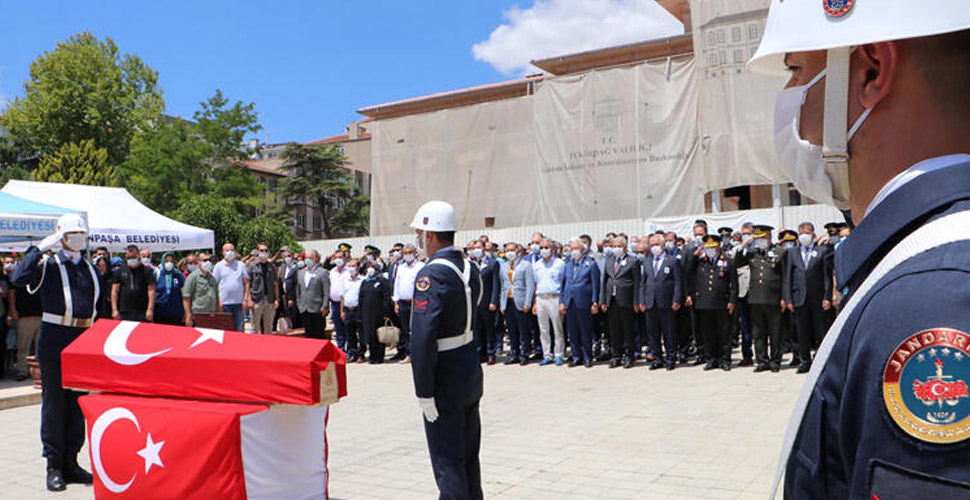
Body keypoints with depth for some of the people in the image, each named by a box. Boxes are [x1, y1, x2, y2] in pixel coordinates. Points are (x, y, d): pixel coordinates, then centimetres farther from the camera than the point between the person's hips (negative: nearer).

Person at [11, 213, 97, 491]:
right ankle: (54, 466, 10)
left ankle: (71, 461, 20)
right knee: (54, 403, 1)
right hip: (55, 341, -5)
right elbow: (19, 278, -21)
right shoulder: (48, 265, -2)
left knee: (78, 402, 10)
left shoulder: (90, 268, 13)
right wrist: (41, 248, -17)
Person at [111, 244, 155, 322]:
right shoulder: (120, 271, 11)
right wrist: (114, 309, 1)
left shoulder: (146, 271, 4)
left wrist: (150, 309, -12)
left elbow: (151, 290, -3)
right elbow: (114, 291, 10)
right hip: (123, 313, 2)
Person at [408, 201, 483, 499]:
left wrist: (424, 393, -21)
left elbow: (423, 338, -25)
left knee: (447, 463, 2)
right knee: (469, 457, 20)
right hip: (471, 374, 8)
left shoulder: (431, 275, -20)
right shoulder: (470, 269, 6)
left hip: (446, 381, -8)